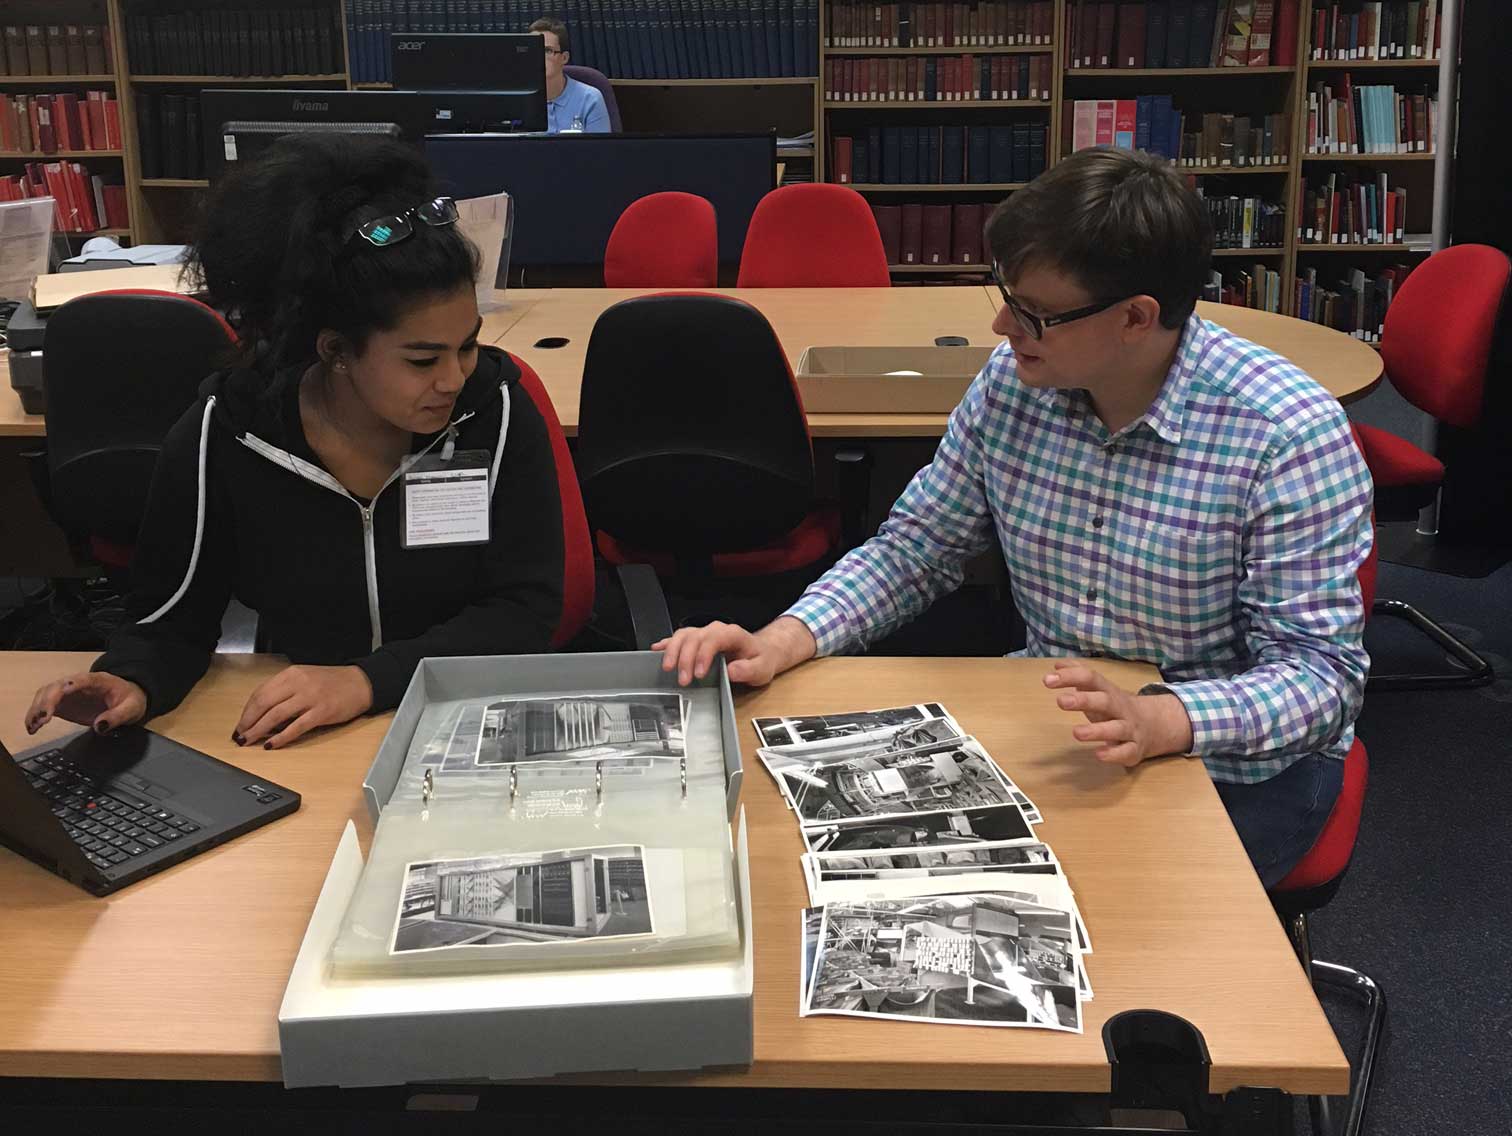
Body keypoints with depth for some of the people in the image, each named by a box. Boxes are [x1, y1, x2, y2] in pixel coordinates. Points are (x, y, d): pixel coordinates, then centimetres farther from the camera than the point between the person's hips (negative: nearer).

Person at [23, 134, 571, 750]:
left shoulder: (496, 410, -11)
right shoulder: (221, 438, -10)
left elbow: (528, 607, -11)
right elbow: (171, 619, 1)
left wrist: (367, 679, -24)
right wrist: (132, 683, -22)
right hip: (291, 741, 3)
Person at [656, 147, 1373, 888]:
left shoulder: (1290, 437, -22)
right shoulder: (1011, 382, -7)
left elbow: (1323, 675, -21)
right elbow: (914, 552, 3)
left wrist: (1156, 720, -41)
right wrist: (779, 643, -15)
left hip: (1233, 765, -4)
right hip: (1047, 725, 4)